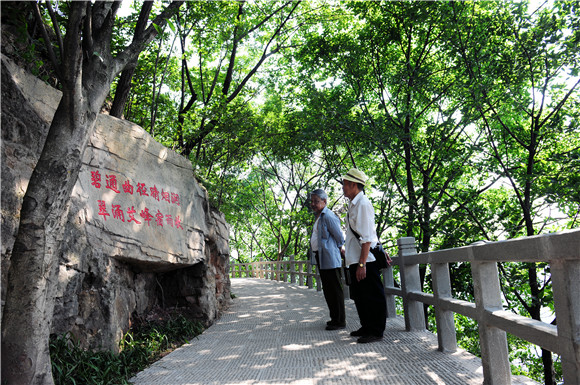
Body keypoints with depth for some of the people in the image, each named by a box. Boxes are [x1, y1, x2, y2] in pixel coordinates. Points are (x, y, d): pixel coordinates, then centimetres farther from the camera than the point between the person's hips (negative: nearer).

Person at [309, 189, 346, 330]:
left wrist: (338, 249, 0)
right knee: (327, 290, 16)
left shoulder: (328, 216, -15)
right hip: (320, 258, 10)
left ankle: (340, 321, 4)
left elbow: (340, 237, -14)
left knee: (335, 290, -3)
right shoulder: (318, 217, 17)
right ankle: (334, 318, 26)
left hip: (330, 259, -10)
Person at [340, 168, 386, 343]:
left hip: (366, 261, -10)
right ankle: (366, 327, 33)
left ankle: (376, 332, 13)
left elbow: (367, 238, -22)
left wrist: (362, 264, -24)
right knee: (359, 296, 19)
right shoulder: (353, 204, 12)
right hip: (355, 260, 10)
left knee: (372, 297, 2)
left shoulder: (362, 204, -17)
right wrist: (348, 251, 27)